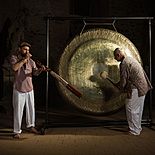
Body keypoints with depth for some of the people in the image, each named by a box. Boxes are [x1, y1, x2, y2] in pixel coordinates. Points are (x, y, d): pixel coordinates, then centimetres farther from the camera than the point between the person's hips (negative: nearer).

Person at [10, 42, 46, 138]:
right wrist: (24, 59, -21)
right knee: (18, 111, 0)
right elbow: (14, 68, -22)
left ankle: (31, 127, 30)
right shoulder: (14, 58, -1)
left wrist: (41, 69, -25)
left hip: (29, 89, 4)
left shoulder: (31, 61, 7)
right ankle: (17, 131, 13)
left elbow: (35, 72, -4)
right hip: (18, 90, -4)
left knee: (31, 109, 12)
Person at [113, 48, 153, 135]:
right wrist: (118, 84, 23)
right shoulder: (131, 59, 18)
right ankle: (138, 128, 28)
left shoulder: (124, 63, -14)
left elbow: (124, 78, -13)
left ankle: (134, 131, 6)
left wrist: (122, 89, 3)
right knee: (138, 109, 17)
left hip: (136, 88, -10)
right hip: (143, 87, 10)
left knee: (131, 109, -2)